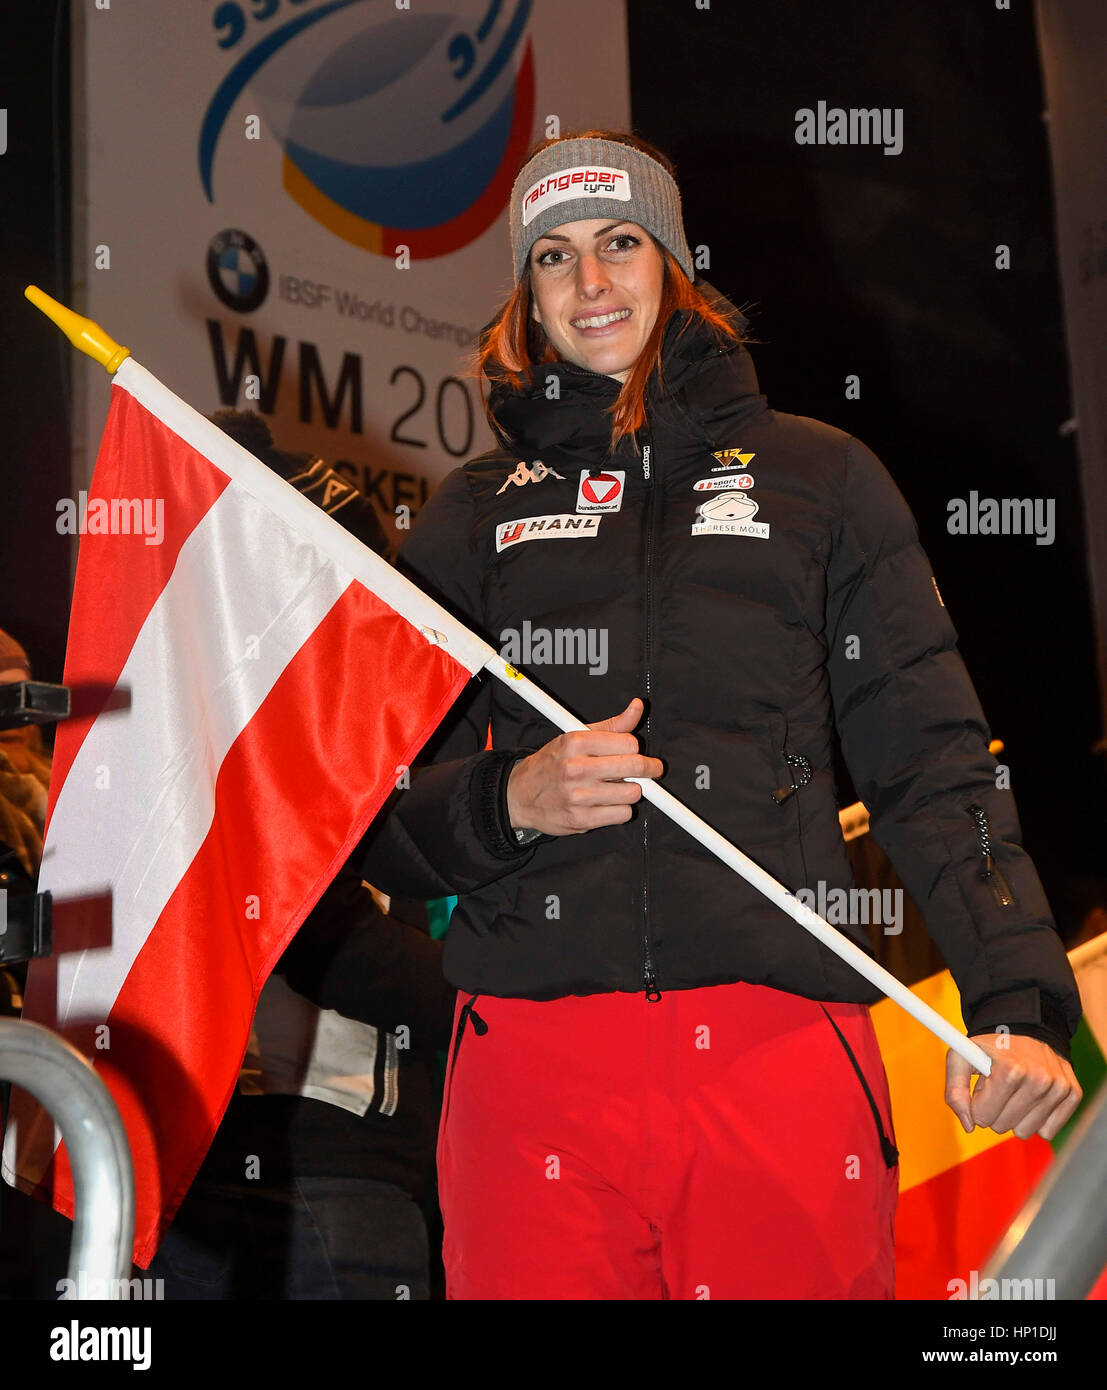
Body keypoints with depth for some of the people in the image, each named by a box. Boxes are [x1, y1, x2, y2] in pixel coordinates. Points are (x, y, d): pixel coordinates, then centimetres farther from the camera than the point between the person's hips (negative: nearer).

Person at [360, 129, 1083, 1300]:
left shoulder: (817, 478, 14)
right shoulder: (476, 514, 16)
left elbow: (931, 764, 6)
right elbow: (382, 823, 13)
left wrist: (1015, 1001, -8)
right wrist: (510, 801, -9)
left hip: (783, 1059, 0)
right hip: (535, 1061, 1)